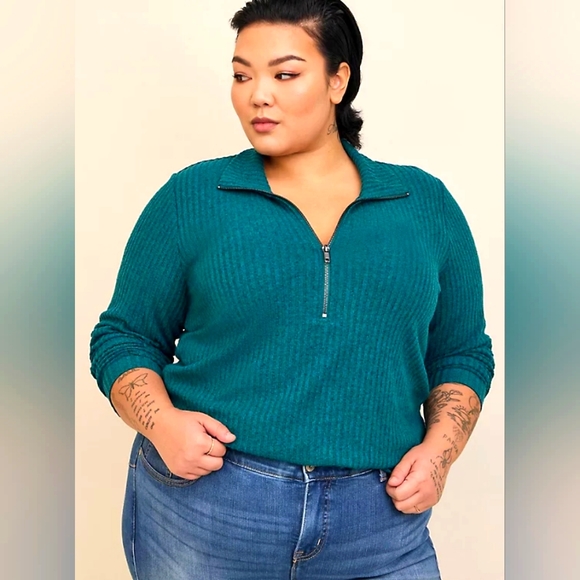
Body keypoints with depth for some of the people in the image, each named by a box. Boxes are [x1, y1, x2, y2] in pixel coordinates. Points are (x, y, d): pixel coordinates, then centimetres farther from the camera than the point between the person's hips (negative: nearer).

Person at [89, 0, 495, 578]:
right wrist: (162, 423, -14)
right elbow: (123, 336, 4)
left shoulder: (426, 204, 5)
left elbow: (463, 353, 11)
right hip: (201, 512, 0)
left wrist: (439, 449, -5)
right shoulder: (191, 198, 0)